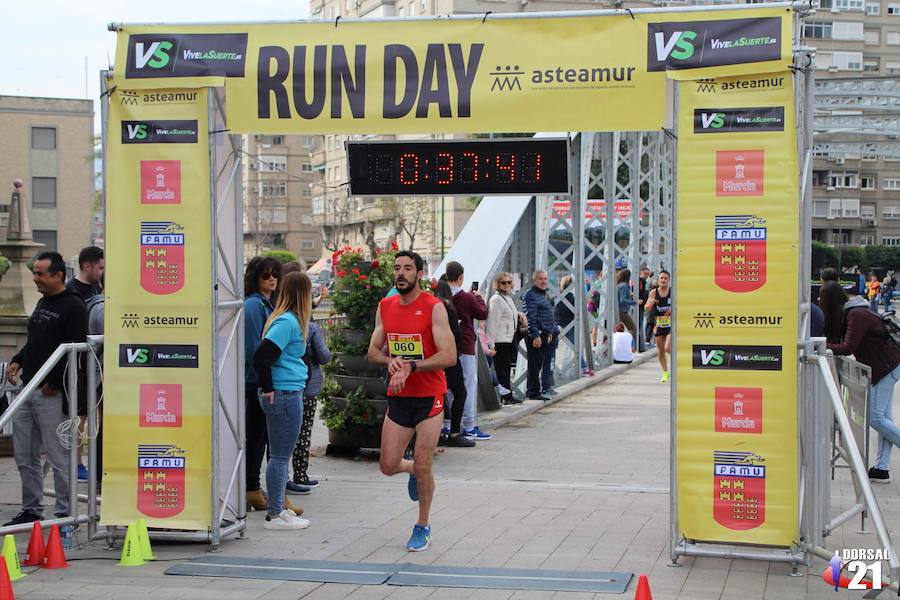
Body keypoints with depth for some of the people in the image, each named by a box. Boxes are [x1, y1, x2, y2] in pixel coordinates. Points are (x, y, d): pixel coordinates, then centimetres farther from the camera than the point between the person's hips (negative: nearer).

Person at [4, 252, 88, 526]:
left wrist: (54, 382, -19)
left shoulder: (73, 306, -10)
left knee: (58, 456, -4)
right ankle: (31, 510, 23)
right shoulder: (42, 303, 17)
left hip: (53, 393, -9)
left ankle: (65, 513, 4)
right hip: (28, 390, 9)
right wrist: (17, 361, 10)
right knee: (24, 456, 12)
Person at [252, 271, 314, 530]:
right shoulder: (288, 322, -16)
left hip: (287, 394, 10)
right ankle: (276, 514, 3)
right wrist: (268, 388, -14)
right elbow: (261, 356, -23)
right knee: (280, 455, -3)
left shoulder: (284, 319, 12)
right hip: (285, 394, -10)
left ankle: (278, 507, 24)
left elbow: (264, 355, 17)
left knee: (280, 455, 16)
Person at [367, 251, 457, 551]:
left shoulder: (434, 307, -11)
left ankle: (422, 527, 17)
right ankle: (413, 470, 40)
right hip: (398, 397, 5)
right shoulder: (385, 307, 7)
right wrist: (390, 361, -12)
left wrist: (410, 367, -24)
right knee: (388, 466, 4)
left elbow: (449, 356, -18)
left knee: (423, 467, -2)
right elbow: (373, 351, 10)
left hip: (429, 397, -5)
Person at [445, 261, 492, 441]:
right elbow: (483, 313, 2)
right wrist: (478, 297, 19)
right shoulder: (467, 298, -11)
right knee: (469, 384, 1)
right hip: (465, 347, -5)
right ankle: (469, 427, 1)